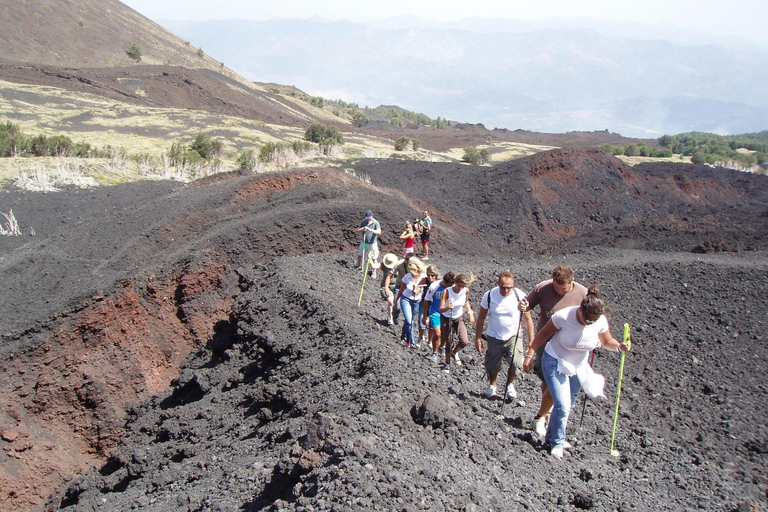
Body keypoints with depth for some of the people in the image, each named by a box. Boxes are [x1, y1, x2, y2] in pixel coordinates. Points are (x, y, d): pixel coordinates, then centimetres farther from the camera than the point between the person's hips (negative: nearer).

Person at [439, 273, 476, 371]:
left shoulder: (466, 291, -15)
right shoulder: (447, 291, -26)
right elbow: (441, 309, -29)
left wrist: (470, 313, -1)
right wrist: (448, 307, -49)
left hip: (459, 318, 3)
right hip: (446, 319, -3)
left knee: (465, 342, -11)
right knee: (448, 343, 1)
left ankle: (454, 353, 21)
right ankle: (447, 363, 26)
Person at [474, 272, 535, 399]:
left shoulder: (520, 296, -14)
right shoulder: (489, 296, -12)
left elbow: (527, 319, -5)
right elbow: (481, 318, -1)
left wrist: (532, 341, -6)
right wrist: (478, 338, 0)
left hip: (513, 336, -1)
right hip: (494, 337, 1)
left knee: (517, 364, -15)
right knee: (492, 365, 11)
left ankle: (510, 384, 16)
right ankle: (492, 386, 41)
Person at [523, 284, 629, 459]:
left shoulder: (601, 321, -17)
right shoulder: (563, 316, -29)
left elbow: (607, 341, 1)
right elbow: (543, 334, -14)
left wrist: (619, 346, -21)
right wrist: (530, 355, -15)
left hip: (578, 366, 5)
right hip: (555, 363, -5)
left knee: (568, 406, 13)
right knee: (562, 406, -13)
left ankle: (551, 437, 36)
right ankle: (557, 443, 10)